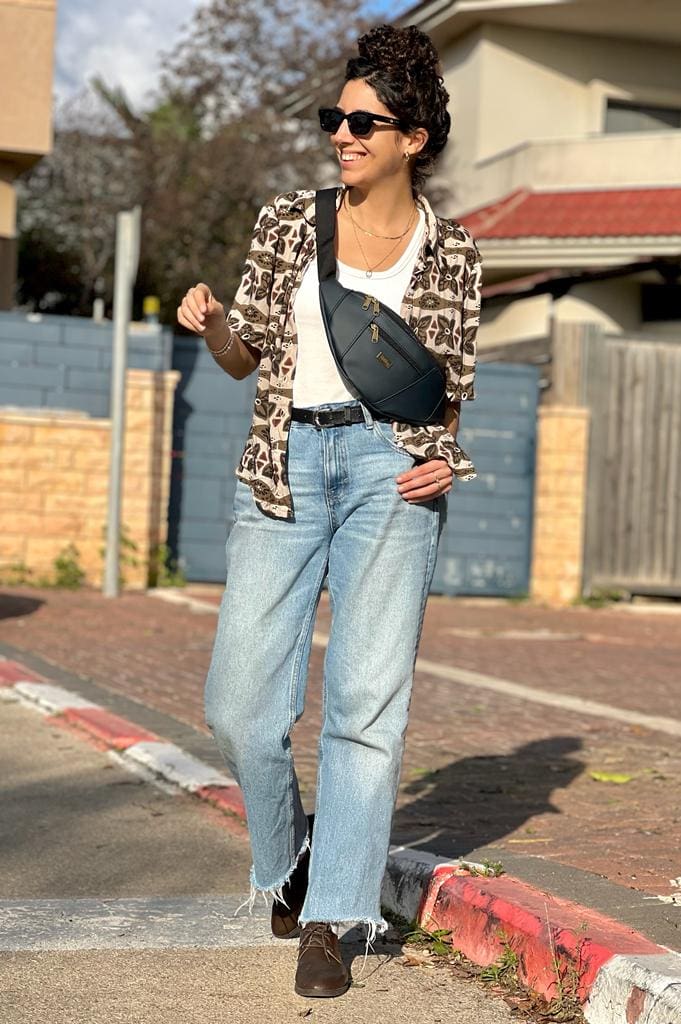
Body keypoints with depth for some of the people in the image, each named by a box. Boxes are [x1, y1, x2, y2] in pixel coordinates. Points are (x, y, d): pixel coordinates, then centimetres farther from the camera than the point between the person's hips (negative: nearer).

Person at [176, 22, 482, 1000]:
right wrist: (211, 324, -8)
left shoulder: (451, 253, 6)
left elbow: (451, 387, 13)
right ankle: (287, 852, 27)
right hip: (285, 465, 2)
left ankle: (327, 924, 2)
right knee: (240, 707, -3)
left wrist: (445, 460, -6)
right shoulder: (287, 222, 9)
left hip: (391, 469, -1)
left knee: (368, 700, -7)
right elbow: (246, 356, 14)